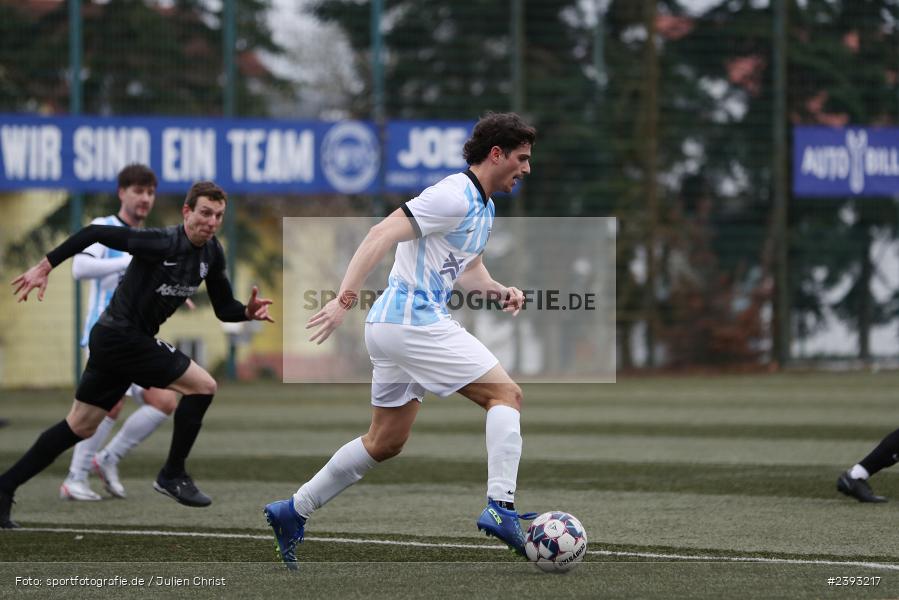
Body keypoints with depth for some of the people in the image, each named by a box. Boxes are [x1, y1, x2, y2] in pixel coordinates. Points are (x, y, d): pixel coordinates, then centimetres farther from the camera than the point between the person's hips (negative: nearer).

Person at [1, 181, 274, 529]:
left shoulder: (212, 254, 2)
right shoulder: (162, 243, -23)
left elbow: (224, 309, 8)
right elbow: (94, 233, -22)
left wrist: (249, 312, -14)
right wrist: (45, 267, -21)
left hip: (113, 341, 9)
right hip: (120, 336, -9)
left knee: (79, 427, 13)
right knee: (202, 385, -10)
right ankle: (172, 475, 2)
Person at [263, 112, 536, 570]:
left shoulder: (482, 207, 16)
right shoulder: (454, 197, -14)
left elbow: (467, 270, 29)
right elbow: (382, 235, -22)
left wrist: (499, 291, 7)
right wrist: (346, 297, -29)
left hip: (392, 325, 10)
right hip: (413, 321, -10)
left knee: (385, 442, 15)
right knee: (505, 394, -11)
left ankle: (293, 512, 20)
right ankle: (500, 507, -19)